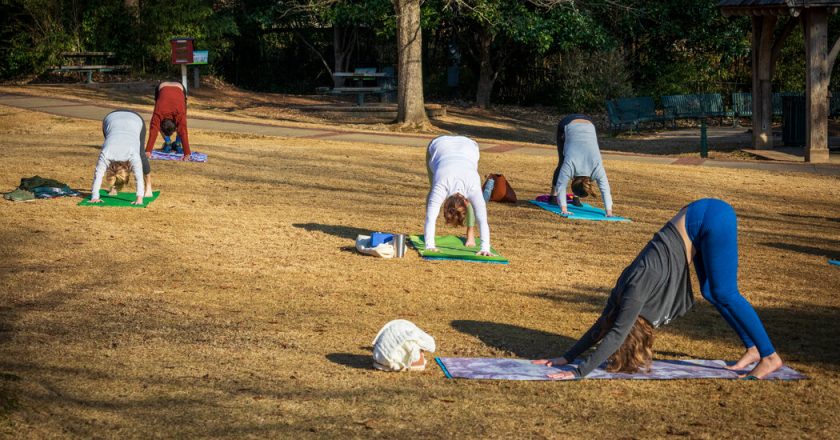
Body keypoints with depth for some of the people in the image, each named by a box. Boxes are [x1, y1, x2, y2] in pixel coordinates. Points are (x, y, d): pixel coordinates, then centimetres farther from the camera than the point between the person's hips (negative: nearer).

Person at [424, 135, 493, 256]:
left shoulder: (473, 189, -37)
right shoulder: (441, 187, -40)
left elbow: (483, 221, -40)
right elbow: (430, 218, -43)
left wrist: (485, 248, -47)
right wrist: (429, 245, -52)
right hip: (438, 145, 0)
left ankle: (470, 234, 8)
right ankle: (426, 233, 17)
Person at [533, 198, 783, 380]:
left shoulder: (636, 291, -16)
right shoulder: (624, 290, 5)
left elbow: (616, 334, -19)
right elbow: (602, 326, 14)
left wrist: (580, 372, -18)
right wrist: (567, 358, 14)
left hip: (712, 218, -7)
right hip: (700, 223, 7)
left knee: (724, 293, -8)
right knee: (711, 294, 10)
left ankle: (770, 356, -3)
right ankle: (753, 349, 18)